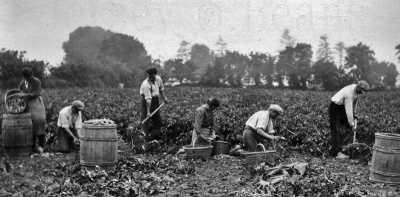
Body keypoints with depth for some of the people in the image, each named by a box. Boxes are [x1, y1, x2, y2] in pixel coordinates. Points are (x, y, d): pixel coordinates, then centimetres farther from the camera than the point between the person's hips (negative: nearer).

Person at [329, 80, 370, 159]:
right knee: (336, 130, -13)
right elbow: (348, 110, -30)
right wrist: (352, 125, -26)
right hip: (335, 107, -10)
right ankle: (337, 153, -16)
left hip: (342, 107, 10)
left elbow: (354, 101, 15)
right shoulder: (349, 93, -32)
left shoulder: (356, 89, -5)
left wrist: (354, 113, 19)